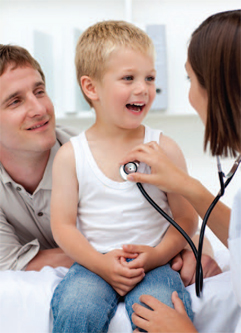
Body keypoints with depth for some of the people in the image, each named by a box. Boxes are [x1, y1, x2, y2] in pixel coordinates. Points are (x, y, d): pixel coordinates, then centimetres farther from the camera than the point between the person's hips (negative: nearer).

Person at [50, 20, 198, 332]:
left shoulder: (164, 149, 0)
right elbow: (62, 225, -1)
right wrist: (100, 263, -14)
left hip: (154, 263, 0)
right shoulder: (70, 155, 0)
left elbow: (187, 218, 3)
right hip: (93, 263, 0)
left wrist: (158, 255, -13)